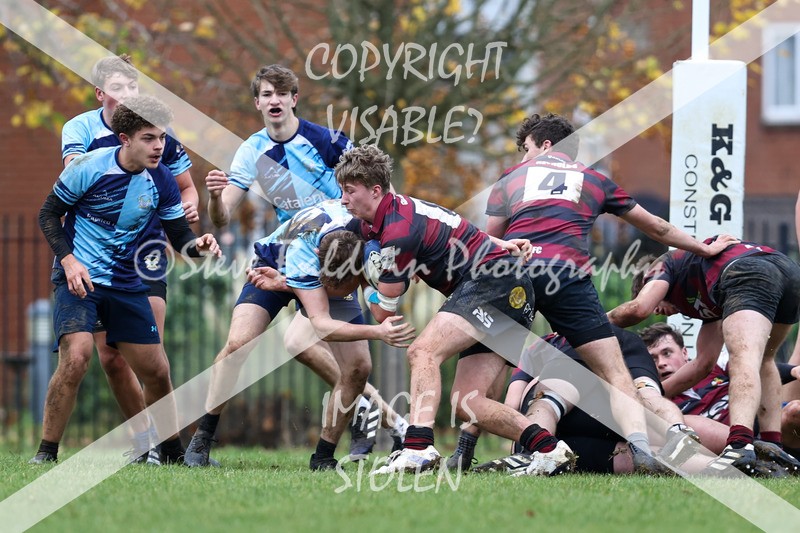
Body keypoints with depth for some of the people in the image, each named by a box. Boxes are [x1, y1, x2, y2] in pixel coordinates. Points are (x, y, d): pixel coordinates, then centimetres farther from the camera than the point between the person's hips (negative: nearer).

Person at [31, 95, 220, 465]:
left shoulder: (161, 180, -2)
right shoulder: (89, 167, -13)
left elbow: (180, 237, 5)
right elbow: (48, 214, -3)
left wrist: (197, 245, -19)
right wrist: (68, 261, -16)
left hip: (127, 284, 5)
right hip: (79, 278, -5)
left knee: (157, 371, 6)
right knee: (76, 356, -26)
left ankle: (173, 450, 26)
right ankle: (46, 452, -15)